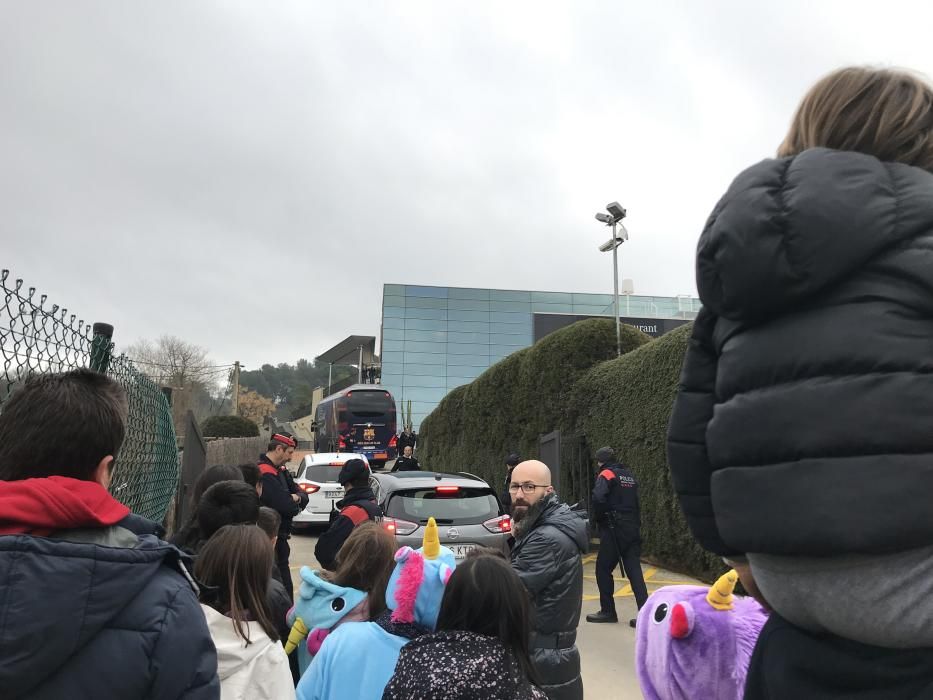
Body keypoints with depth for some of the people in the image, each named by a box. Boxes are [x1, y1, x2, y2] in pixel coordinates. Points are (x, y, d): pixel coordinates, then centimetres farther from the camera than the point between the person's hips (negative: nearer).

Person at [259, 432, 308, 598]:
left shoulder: (281, 471, 11)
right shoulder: (266, 473, -21)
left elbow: (303, 496, 9)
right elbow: (288, 507, -26)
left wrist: (297, 498, -13)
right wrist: (296, 502, -4)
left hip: (279, 539, 10)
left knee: (285, 583, 17)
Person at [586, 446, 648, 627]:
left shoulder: (606, 474, -7)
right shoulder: (629, 475, 15)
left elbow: (598, 498, -23)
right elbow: (635, 501, 16)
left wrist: (599, 518, -7)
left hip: (613, 530, -7)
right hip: (633, 529, 7)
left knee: (603, 569, 6)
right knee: (634, 571, 4)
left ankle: (608, 611, 11)